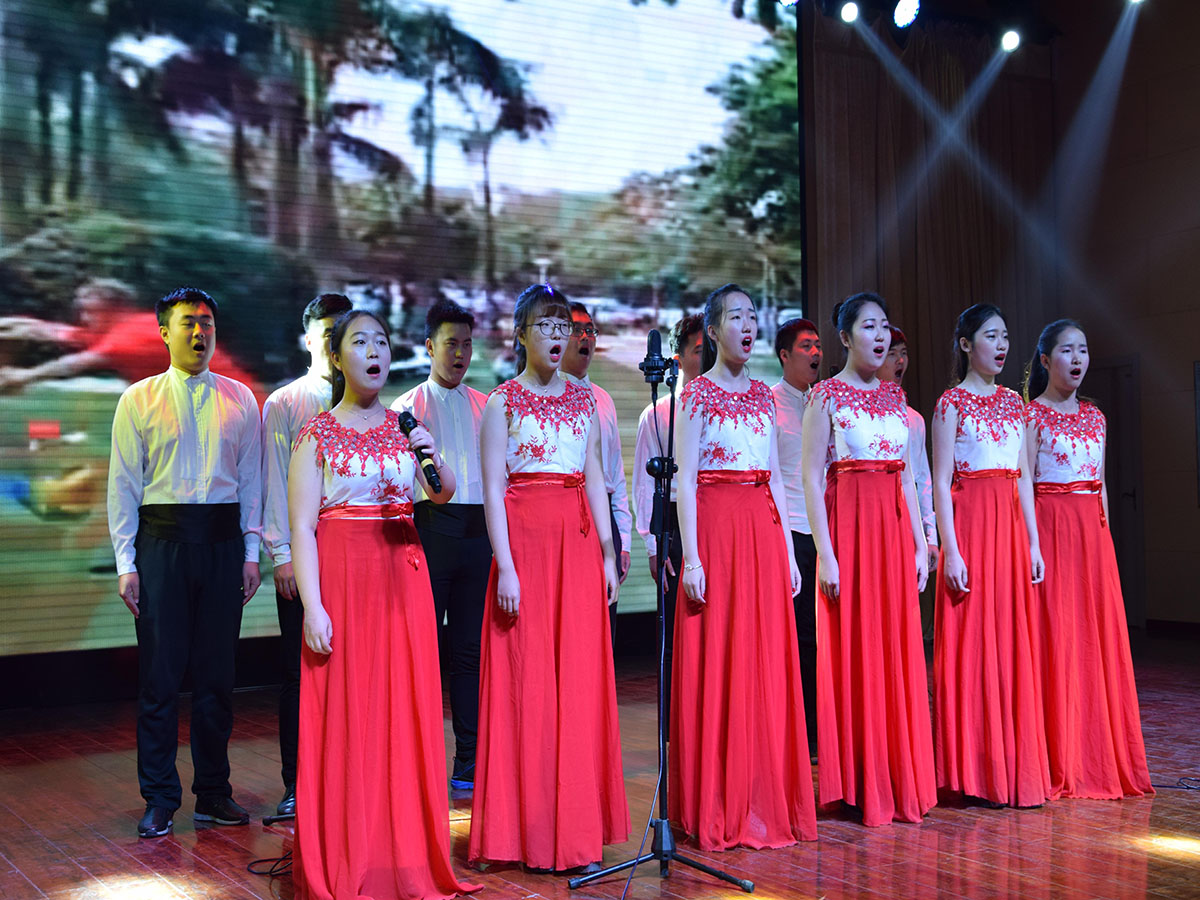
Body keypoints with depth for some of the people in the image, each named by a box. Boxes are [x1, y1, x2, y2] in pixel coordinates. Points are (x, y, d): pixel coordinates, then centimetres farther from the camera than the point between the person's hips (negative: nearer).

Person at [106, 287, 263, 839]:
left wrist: (251, 551, 4)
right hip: (162, 539, -2)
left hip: (222, 539, 2)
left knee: (217, 672, 7)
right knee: (160, 673, 0)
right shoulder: (139, 400, 4)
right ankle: (160, 799, 12)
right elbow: (123, 484, 3)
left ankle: (213, 793, 19)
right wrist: (126, 562, -3)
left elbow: (251, 479, 10)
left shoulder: (239, 399, 9)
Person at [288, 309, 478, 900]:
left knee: (406, 712, 4)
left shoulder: (404, 426, 11)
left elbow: (445, 494, 5)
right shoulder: (317, 433, -1)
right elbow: (301, 527, -6)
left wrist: (434, 461, -16)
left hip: (402, 577, 4)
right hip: (341, 576, -3)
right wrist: (312, 606, -15)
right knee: (343, 716, -2)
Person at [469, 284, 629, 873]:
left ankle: (577, 821, 12)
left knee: (580, 679, 3)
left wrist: (607, 553, 7)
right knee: (529, 677, -3)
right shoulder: (502, 403, 1)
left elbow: (594, 479, 13)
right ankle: (529, 829, 7)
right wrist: (505, 566, -13)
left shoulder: (583, 401, 14)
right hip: (526, 539, -4)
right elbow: (492, 488, -5)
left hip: (579, 544, 4)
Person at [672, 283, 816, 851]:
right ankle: (718, 808, 6)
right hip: (717, 527, -5)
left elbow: (775, 477, 14)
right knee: (717, 663, -3)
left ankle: (764, 800, 16)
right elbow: (684, 480, -8)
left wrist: (788, 550, 10)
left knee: (767, 663, 6)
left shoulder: (763, 395, 14)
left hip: (764, 532, 6)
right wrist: (691, 558, -15)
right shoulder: (697, 395, -2)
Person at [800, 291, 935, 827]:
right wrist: (825, 553, -15)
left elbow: (907, 475, 15)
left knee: (898, 650, 7)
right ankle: (857, 785, 8)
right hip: (849, 522, -5)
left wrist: (920, 543, 9)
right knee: (853, 649, -2)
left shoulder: (894, 394, 14)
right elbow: (811, 478, -9)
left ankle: (899, 781, 17)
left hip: (894, 526, 6)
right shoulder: (826, 396, -4)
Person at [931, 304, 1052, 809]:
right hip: (971, 523, -6)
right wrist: (950, 549, -14)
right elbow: (941, 482, -8)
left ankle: (1014, 767, 15)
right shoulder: (952, 403, -3)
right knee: (971, 641, -3)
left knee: (1012, 643, 6)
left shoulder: (1014, 403, 14)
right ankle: (975, 772, 5)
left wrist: (1033, 542, 9)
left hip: (1011, 526, 6)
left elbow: (1024, 478, 15)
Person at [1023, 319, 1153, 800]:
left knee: (1102, 637, 5)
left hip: (1093, 531, 6)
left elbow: (1100, 483, 17)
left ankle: (1103, 759, 15)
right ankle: (1060, 764, 3)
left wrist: (1105, 534, 11)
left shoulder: (1094, 416, 15)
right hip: (1051, 529, -6)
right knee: (1056, 638, -5)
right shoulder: (1032, 416, -3)